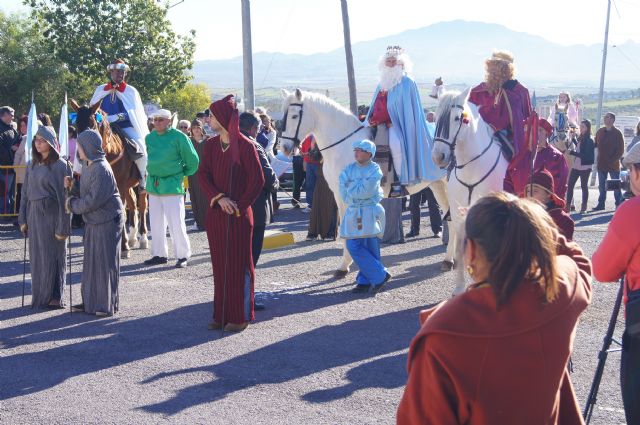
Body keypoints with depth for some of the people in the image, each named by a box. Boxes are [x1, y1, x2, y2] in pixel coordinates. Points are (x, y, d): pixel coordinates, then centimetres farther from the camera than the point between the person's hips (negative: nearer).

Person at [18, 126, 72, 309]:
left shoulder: (60, 165, -9)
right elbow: (25, 192, 14)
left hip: (51, 214, -6)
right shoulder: (33, 165, 10)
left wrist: (63, 226, -16)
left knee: (53, 255, 0)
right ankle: (39, 295, 18)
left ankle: (55, 297, 9)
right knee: (36, 257, 9)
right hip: (34, 214, 6)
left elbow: (64, 196, -12)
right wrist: (23, 218, 9)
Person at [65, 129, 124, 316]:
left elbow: (93, 199, -23)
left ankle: (107, 304, 6)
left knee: (105, 262, -2)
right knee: (91, 261, 13)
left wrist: (72, 204, -9)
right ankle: (91, 301, 22)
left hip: (107, 221, -9)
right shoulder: (87, 166, 8)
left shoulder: (101, 169, -21)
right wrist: (72, 186, -3)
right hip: (93, 220, 9)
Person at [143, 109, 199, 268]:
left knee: (176, 222, -6)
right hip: (153, 185, 6)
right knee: (156, 223, 12)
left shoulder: (178, 137, -10)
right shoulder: (149, 137, 6)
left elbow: (192, 160, -4)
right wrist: (152, 171, 15)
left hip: (172, 185, -6)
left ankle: (182, 256, 5)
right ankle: (159, 254, 23)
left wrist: (182, 174, 4)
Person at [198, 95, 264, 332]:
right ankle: (221, 314, 18)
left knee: (239, 264, 1)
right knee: (219, 264, 9)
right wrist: (219, 198, -15)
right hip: (215, 213, 5)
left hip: (239, 215, -5)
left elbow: (258, 181, -10)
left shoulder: (245, 146, -9)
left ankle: (241, 316, 8)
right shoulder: (211, 145, 7)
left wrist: (239, 206, -13)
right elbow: (203, 175, 1)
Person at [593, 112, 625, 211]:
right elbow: (595, 144, 13)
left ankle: (619, 205, 5)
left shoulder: (617, 133, -6)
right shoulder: (600, 132, 9)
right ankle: (601, 204, 18)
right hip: (601, 164, 5)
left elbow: (621, 150, -8)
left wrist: (613, 160, -16)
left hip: (613, 165, -5)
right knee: (601, 186, 11)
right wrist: (597, 159, 2)